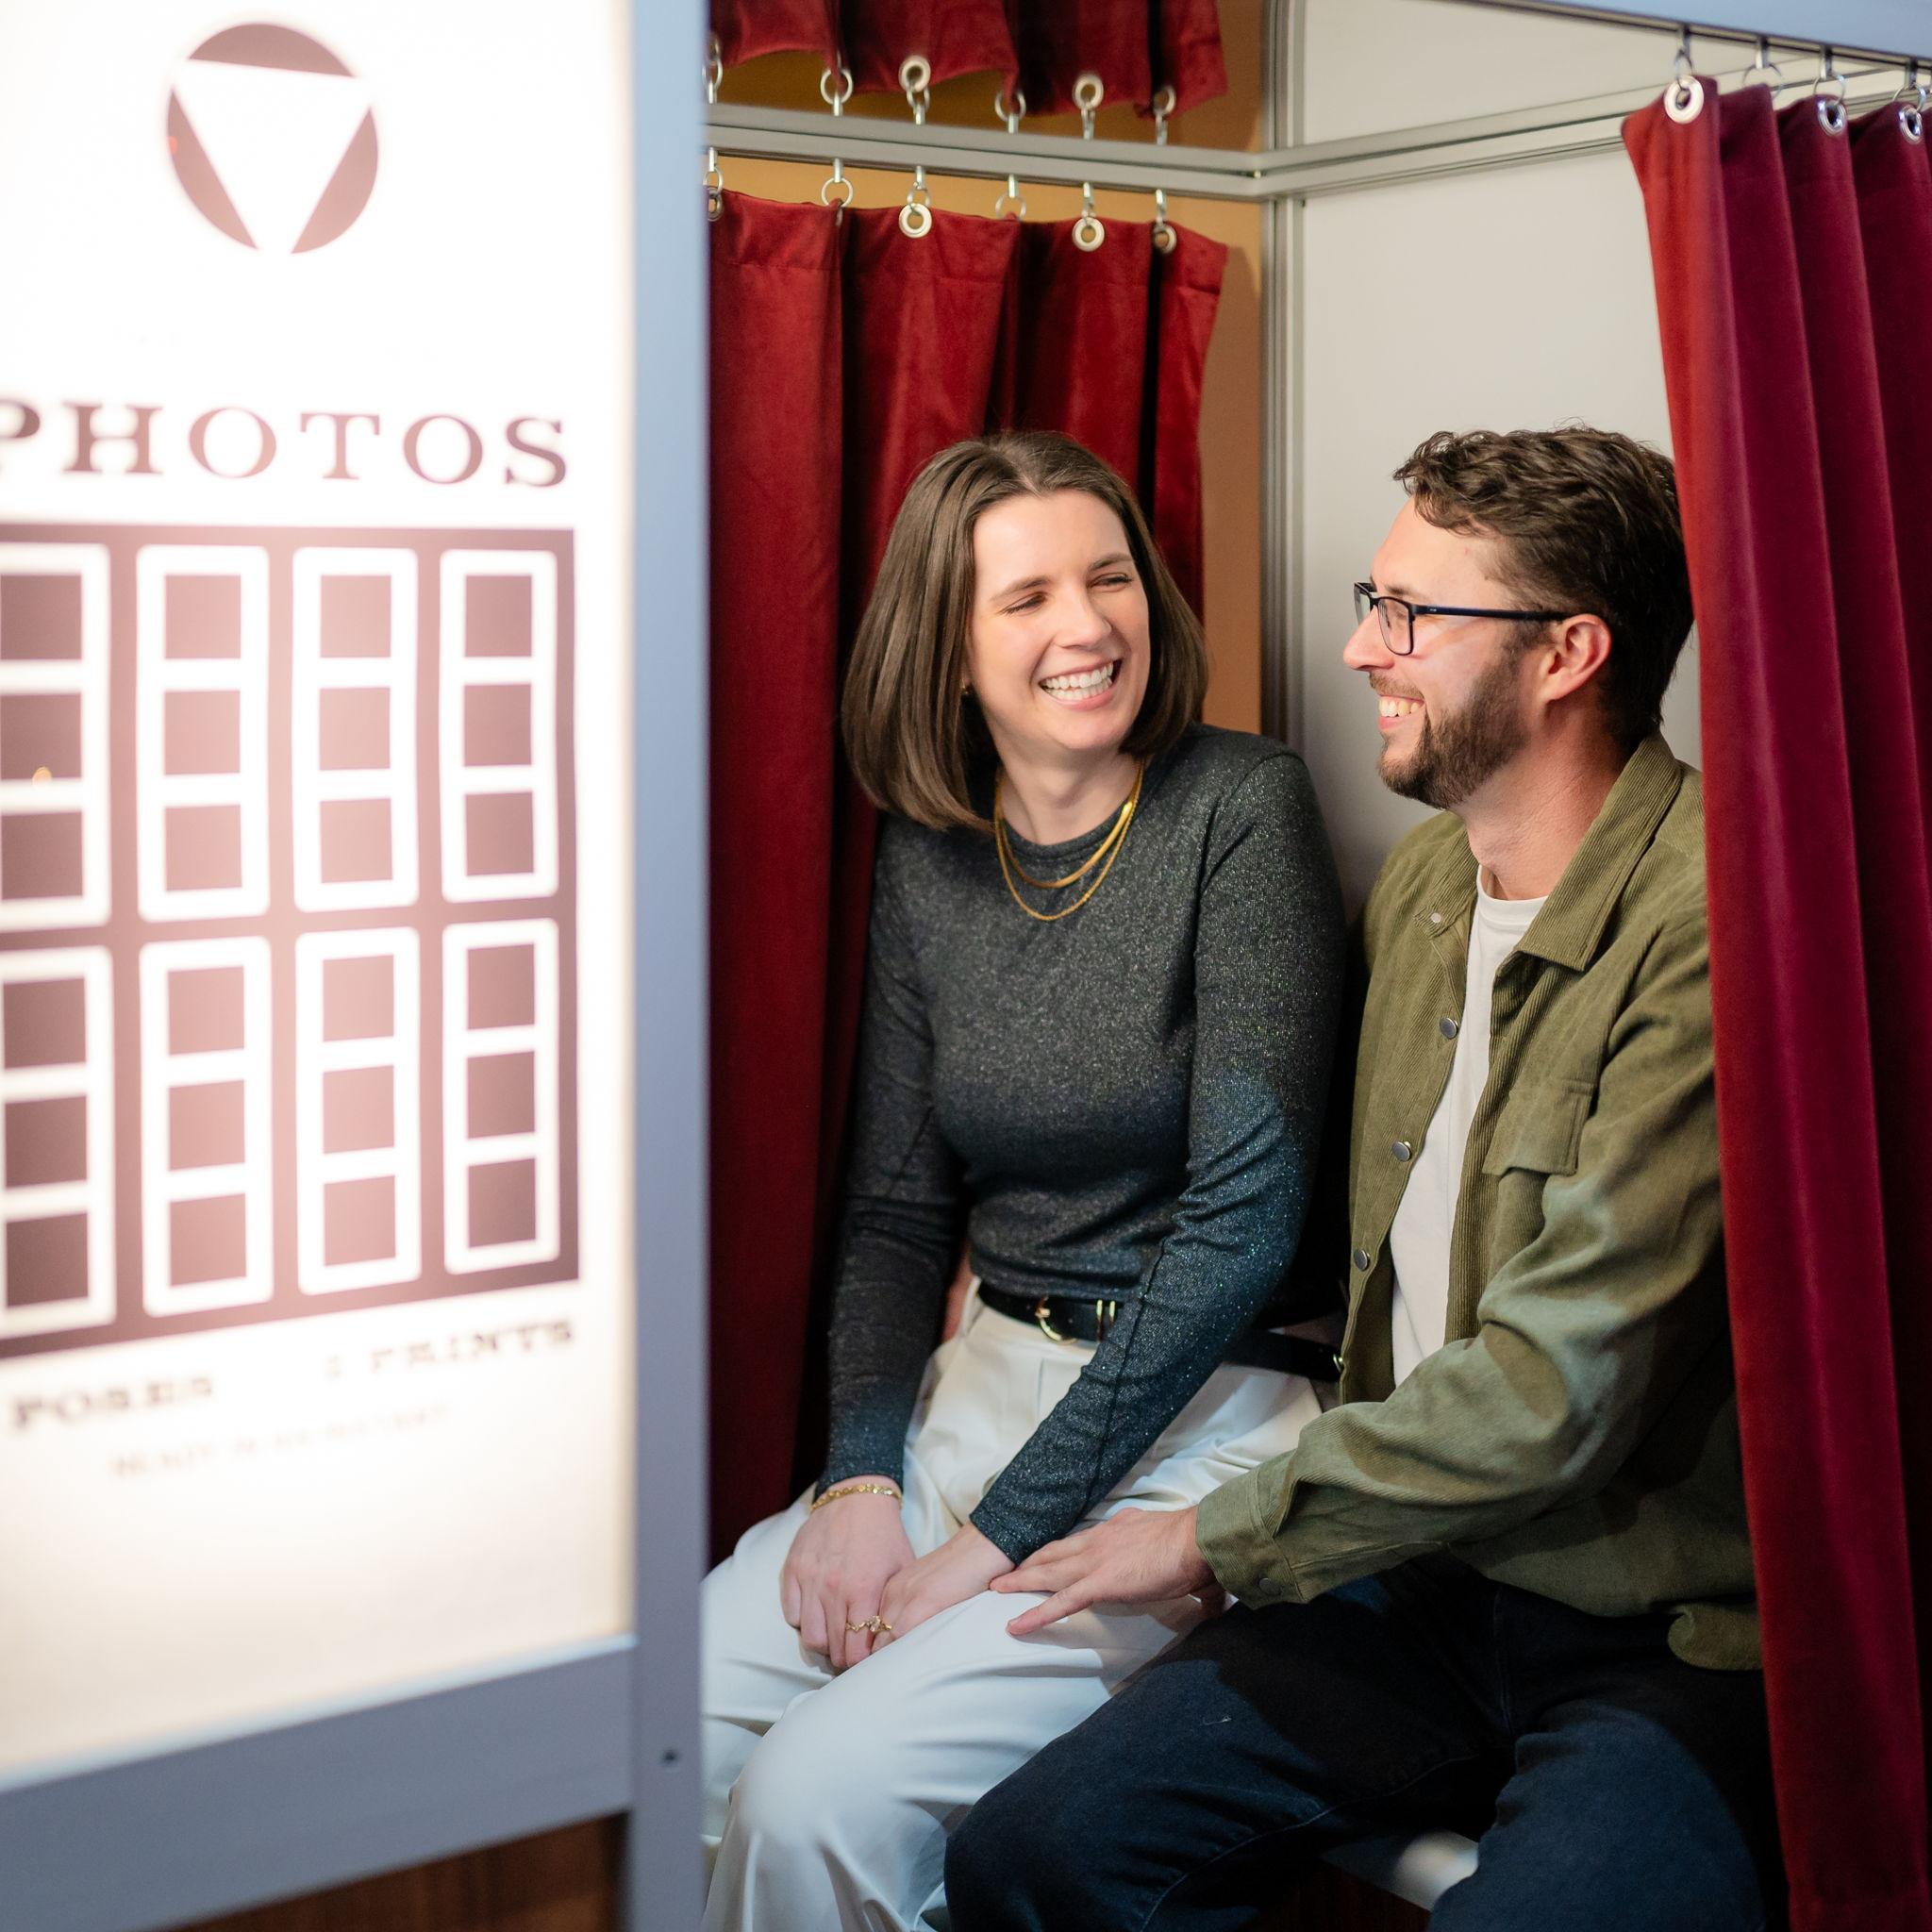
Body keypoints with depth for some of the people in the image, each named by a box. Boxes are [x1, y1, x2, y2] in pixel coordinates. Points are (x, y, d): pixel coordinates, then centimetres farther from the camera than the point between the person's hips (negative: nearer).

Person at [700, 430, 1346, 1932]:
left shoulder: (1241, 810, -10)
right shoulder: (928, 858, 6)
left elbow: (1245, 1214, -15)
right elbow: (898, 1208, 11)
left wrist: (1002, 1536, -15)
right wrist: (861, 1474, -7)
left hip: (1202, 1417, -5)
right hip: (980, 1388, 5)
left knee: (820, 1794, -20)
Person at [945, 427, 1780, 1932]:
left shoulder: (1710, 919, -19)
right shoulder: (1418, 883, 9)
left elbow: (1557, 1389, -22)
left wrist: (1212, 1538, -11)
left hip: (1679, 1642, -6)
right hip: (1425, 1573, 7)